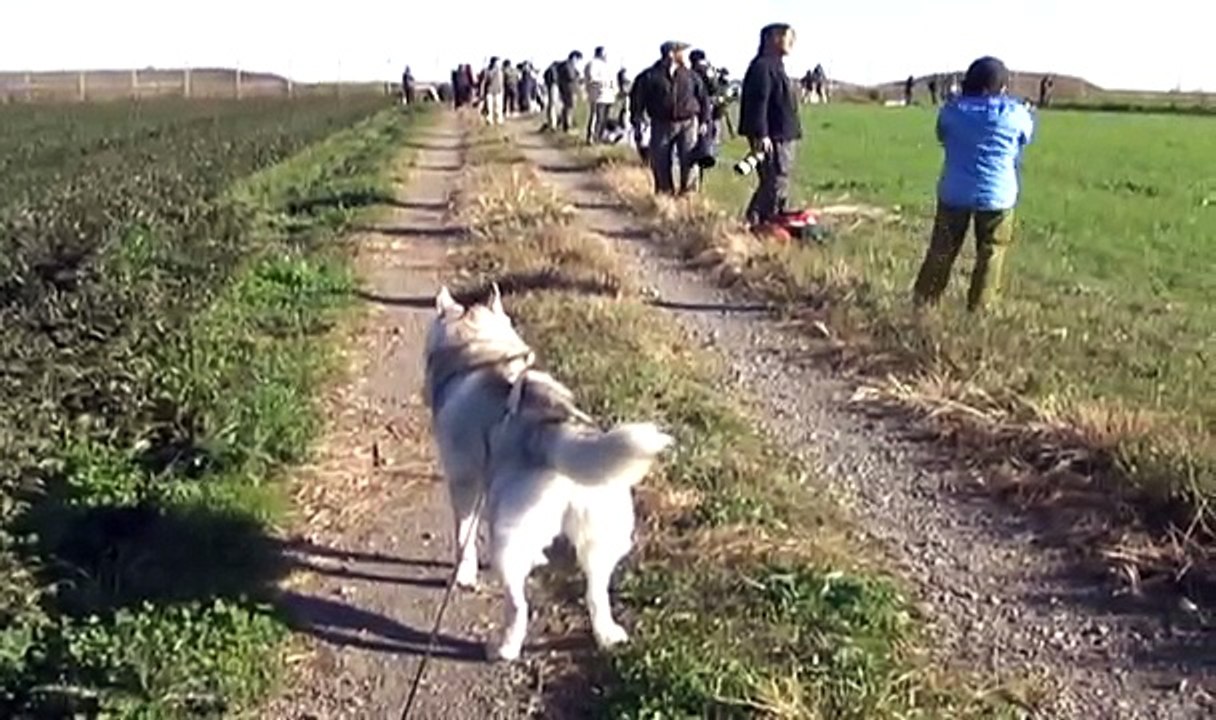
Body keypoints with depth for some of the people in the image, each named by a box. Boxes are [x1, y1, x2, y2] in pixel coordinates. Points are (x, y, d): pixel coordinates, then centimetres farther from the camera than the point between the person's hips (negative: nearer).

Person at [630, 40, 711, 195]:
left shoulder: (689, 75, 6)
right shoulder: (651, 76, -2)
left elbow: (703, 98, 13)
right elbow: (637, 99, 2)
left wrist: (704, 121, 7)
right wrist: (637, 124, -1)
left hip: (687, 123, 1)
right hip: (661, 125, -1)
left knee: (689, 160, -6)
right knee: (659, 162, 3)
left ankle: (688, 193, 5)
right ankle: (665, 192, 18)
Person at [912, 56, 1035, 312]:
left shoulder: (952, 110, -4)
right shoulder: (1015, 113, -7)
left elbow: (942, 137, 14)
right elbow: (1026, 138, 13)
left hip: (954, 192, 2)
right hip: (996, 195, -2)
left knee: (942, 248, 14)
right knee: (991, 252, 11)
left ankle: (924, 298, 21)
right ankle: (979, 306, 13)